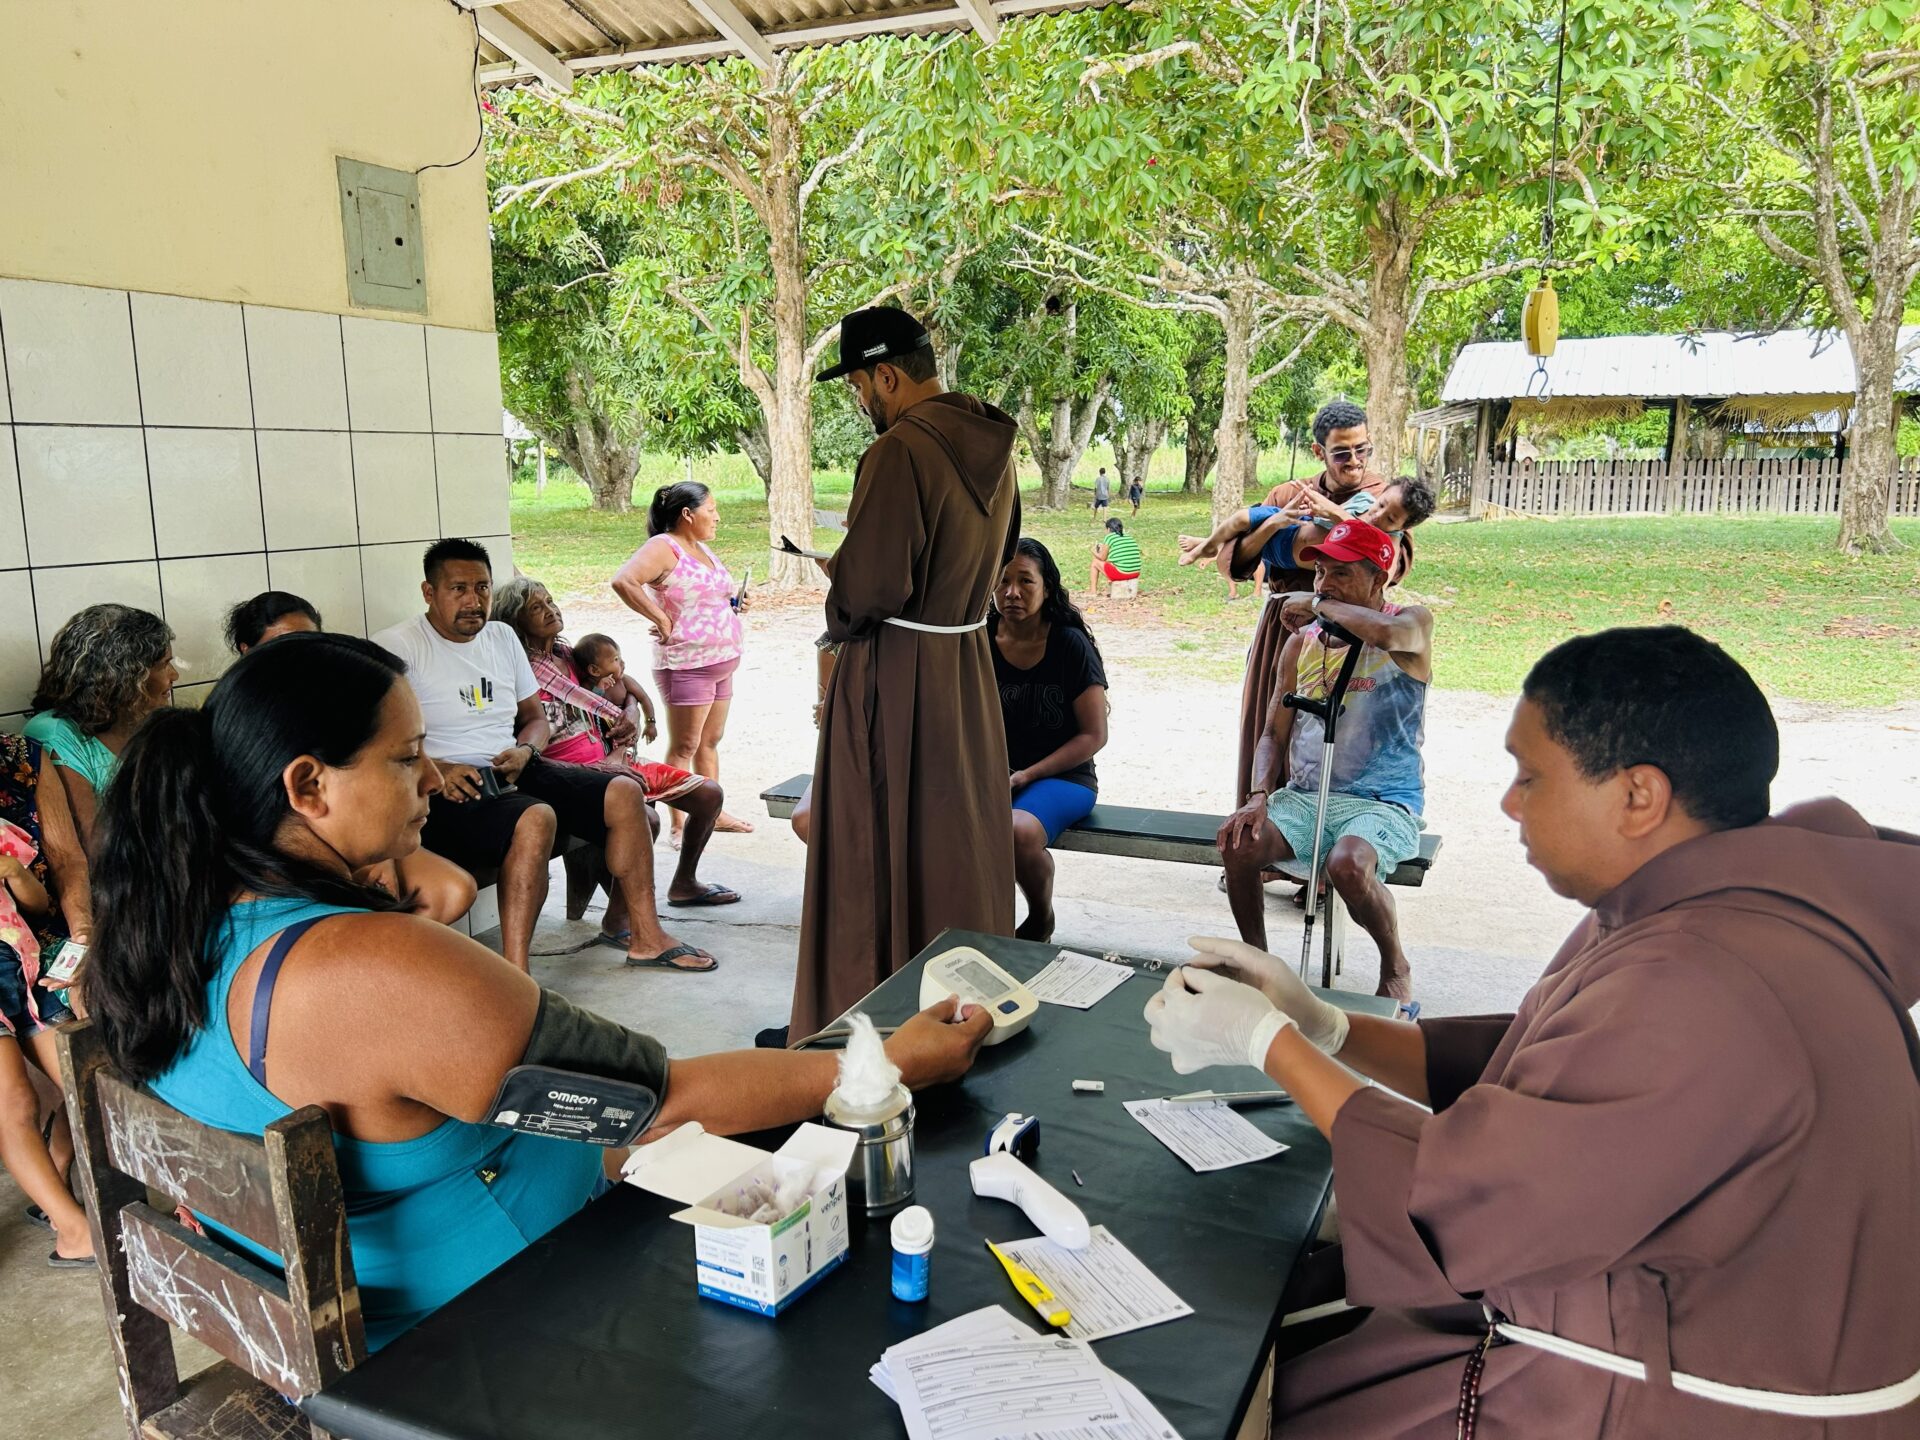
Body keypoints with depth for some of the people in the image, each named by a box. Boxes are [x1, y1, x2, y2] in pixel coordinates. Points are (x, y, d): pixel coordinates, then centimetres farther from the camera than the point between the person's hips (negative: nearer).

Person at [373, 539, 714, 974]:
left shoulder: (502, 637, 15)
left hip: (512, 772, 7)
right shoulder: (396, 646, -6)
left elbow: (535, 717, 21)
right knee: (535, 819, -36)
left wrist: (525, 751, -2)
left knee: (624, 793, -7)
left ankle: (645, 937, 1)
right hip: (446, 791, -7)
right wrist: (434, 770, -26)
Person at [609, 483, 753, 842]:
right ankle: (679, 826, 2)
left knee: (710, 741, 16)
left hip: (721, 662, 9)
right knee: (684, 747, -3)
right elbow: (623, 582, -28)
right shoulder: (663, 548, -13)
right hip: (686, 664, -9)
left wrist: (734, 600, 9)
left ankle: (714, 813, 27)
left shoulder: (701, 548, 15)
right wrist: (662, 620, -24)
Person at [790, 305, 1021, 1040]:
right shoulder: (992, 447, 6)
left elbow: (870, 589, -23)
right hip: (969, 667, 8)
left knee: (877, 854, 5)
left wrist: (838, 614, 0)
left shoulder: (899, 452, -20)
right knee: (961, 842, 19)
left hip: (893, 676, -8)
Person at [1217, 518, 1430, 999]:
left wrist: (1316, 605, -14)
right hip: (1303, 796, 5)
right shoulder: (1301, 641, 11)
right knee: (1237, 846, -23)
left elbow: (1387, 633, -31)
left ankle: (1396, 967, -3)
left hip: (1382, 802, -4)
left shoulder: (1413, 622, -3)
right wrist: (1259, 796, -7)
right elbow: (1274, 734, 12)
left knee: (1347, 864, -34)